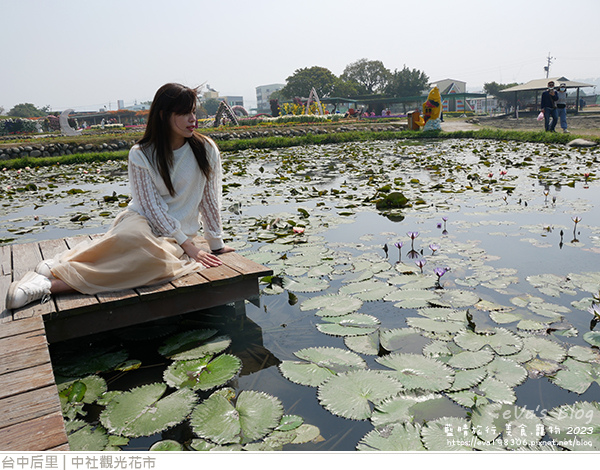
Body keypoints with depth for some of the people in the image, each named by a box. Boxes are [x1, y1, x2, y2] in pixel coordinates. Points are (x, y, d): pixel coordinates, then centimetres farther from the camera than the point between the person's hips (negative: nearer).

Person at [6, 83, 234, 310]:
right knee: (133, 239, -41)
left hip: (178, 232, 1)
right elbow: (152, 206, -9)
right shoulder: (140, 155, -5)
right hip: (142, 220, -1)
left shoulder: (206, 150, -1)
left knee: (158, 259, -35)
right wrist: (187, 244, -16)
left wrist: (217, 244, 6)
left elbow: (210, 199, 4)